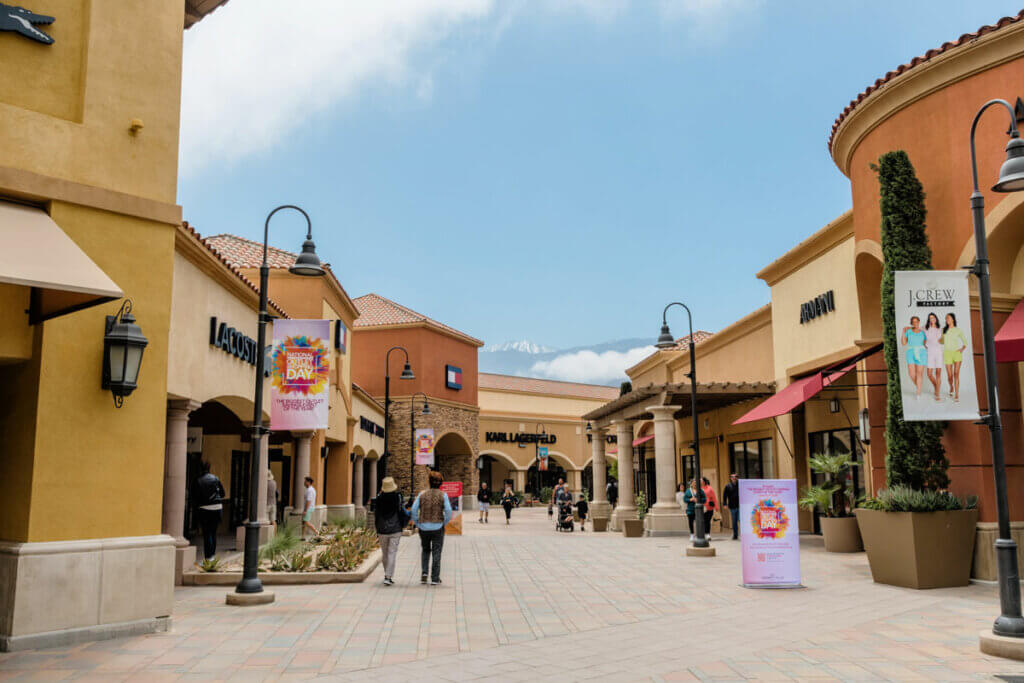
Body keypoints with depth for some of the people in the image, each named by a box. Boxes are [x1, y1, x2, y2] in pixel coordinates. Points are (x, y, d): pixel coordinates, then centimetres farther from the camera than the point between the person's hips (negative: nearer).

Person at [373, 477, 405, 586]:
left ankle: (388, 576, 23)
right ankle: (388, 577, -9)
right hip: (395, 530, -2)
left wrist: (377, 530, 14)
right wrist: (403, 525, 13)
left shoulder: (378, 498, -2)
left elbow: (375, 514, 4)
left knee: (385, 554, 14)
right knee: (392, 553, 0)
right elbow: (402, 513, -4)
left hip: (382, 531, 2)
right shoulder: (398, 497, -7)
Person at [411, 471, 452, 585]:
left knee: (425, 550, 21)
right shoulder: (443, 495, -3)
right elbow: (448, 511, -12)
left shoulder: (422, 494, 3)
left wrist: (417, 523, 6)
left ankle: (424, 572, 6)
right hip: (437, 527, -2)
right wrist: (444, 523, 2)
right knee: (436, 553, 6)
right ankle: (435, 578, 5)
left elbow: (414, 509, -3)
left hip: (423, 527, 2)